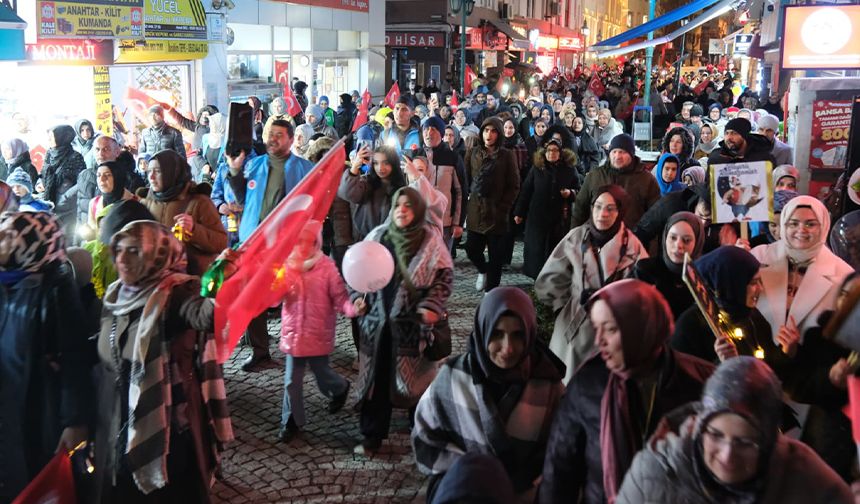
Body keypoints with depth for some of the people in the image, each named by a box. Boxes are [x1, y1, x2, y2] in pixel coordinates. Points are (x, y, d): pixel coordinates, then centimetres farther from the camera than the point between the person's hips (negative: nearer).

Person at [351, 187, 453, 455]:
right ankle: (371, 435, 19)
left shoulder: (430, 239, -6)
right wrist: (358, 298, -1)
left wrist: (432, 307, -14)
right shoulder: (377, 236, 2)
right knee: (376, 377, 7)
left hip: (413, 322, -2)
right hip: (378, 319, 3)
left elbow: (445, 276, -3)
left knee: (415, 377, 9)